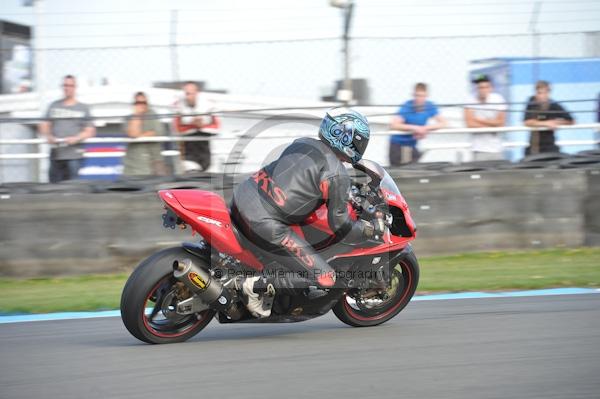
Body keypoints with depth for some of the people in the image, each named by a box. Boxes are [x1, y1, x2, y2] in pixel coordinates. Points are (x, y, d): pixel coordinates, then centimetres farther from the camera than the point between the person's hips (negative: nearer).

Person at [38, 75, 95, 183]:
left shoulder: (83, 108, 9)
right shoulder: (54, 106, 17)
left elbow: (90, 131, 5)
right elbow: (44, 125, 16)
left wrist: (76, 138, -13)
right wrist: (48, 136, -5)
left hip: (74, 156, -3)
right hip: (56, 155, 3)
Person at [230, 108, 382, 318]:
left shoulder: (303, 143, 15)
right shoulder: (337, 175, -7)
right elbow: (342, 229, -3)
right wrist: (371, 229, 15)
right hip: (265, 224, -8)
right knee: (325, 281, -4)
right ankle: (257, 285, -8)